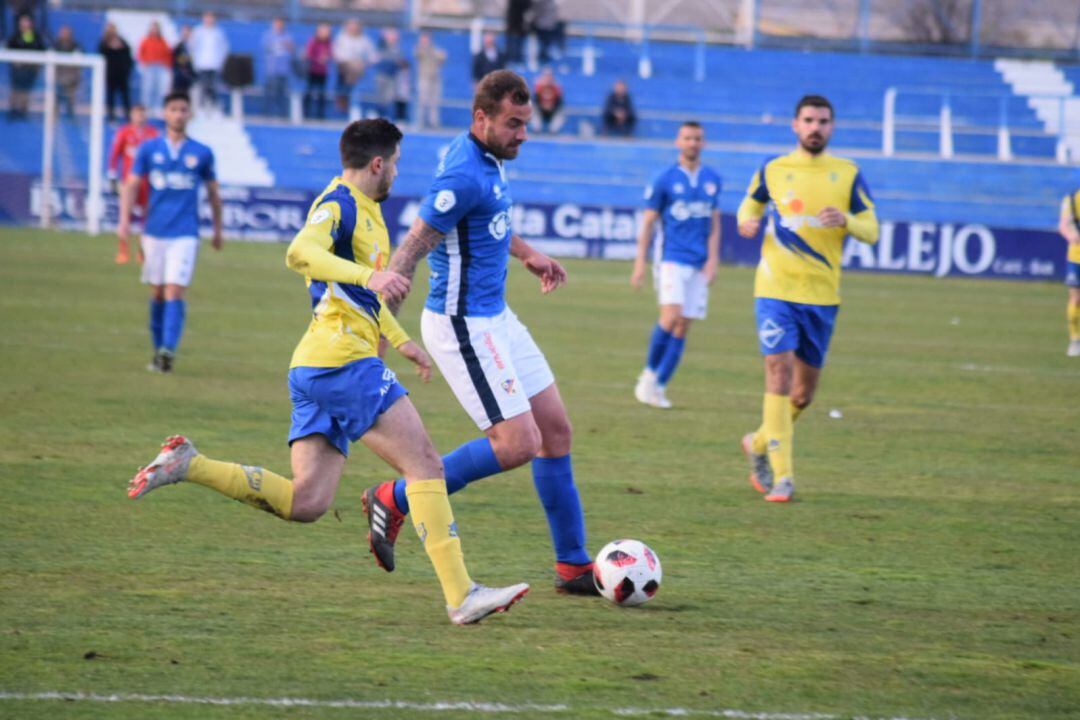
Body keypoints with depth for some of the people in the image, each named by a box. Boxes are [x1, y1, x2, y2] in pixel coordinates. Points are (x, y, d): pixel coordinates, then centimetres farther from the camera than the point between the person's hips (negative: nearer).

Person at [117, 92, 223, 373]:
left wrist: (218, 229, 18)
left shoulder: (201, 153, 3)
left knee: (175, 292, -14)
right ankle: (158, 349, 19)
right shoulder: (149, 149, 4)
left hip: (185, 234, -2)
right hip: (155, 231, 2)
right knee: (157, 293, 8)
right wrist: (124, 221, -8)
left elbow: (213, 192, 14)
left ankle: (168, 350, -22)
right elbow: (131, 185, 4)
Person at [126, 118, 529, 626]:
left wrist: (400, 340, 37)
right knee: (424, 464, -10)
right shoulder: (335, 205, -8)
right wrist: (368, 277, -42)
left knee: (305, 504, 2)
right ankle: (461, 596, -14)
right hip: (343, 360, -10)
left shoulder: (363, 209, 23)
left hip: (315, 371, 10)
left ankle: (189, 465, 1)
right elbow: (301, 253, -30)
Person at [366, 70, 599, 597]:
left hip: (495, 317, 10)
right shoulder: (464, 175, -22)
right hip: (464, 327, -10)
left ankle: (573, 565, 16)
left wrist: (527, 255, 26)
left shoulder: (489, 159, 8)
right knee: (518, 445, -12)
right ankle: (396, 500, 1)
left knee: (555, 430, 9)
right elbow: (410, 251, -24)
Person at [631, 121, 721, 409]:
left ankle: (658, 386, 7)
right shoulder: (664, 179, -2)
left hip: (698, 264, 4)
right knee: (671, 316, -20)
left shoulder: (712, 180, 10)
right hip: (671, 258, -4)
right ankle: (650, 372, -3)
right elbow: (648, 222, 1)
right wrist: (640, 262, -4)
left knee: (683, 326, 1)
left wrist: (713, 258, 3)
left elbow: (714, 223, 15)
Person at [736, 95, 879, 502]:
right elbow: (750, 204, 22)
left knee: (804, 391, 9)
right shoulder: (772, 170, 4)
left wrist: (846, 220, -18)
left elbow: (872, 231, 4)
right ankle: (781, 477, -12)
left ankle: (760, 444, 36)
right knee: (779, 376, -14)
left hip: (822, 296, 2)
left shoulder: (848, 174, 4)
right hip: (775, 289, -2)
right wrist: (747, 221, -2)